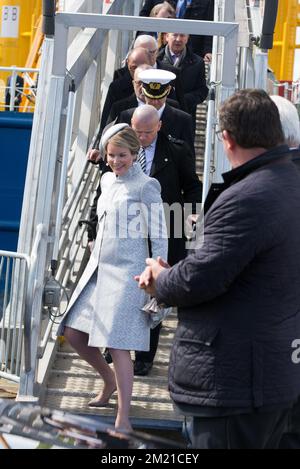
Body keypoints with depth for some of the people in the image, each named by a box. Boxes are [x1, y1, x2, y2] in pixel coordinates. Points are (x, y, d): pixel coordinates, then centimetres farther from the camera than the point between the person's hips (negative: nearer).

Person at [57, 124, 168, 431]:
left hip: (127, 271, -8)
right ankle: (109, 380, 31)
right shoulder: (107, 181, 12)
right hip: (99, 267, 8)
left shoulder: (146, 186, -9)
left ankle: (123, 420, -7)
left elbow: (158, 236, -9)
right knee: (74, 334, 6)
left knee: (117, 344, -12)